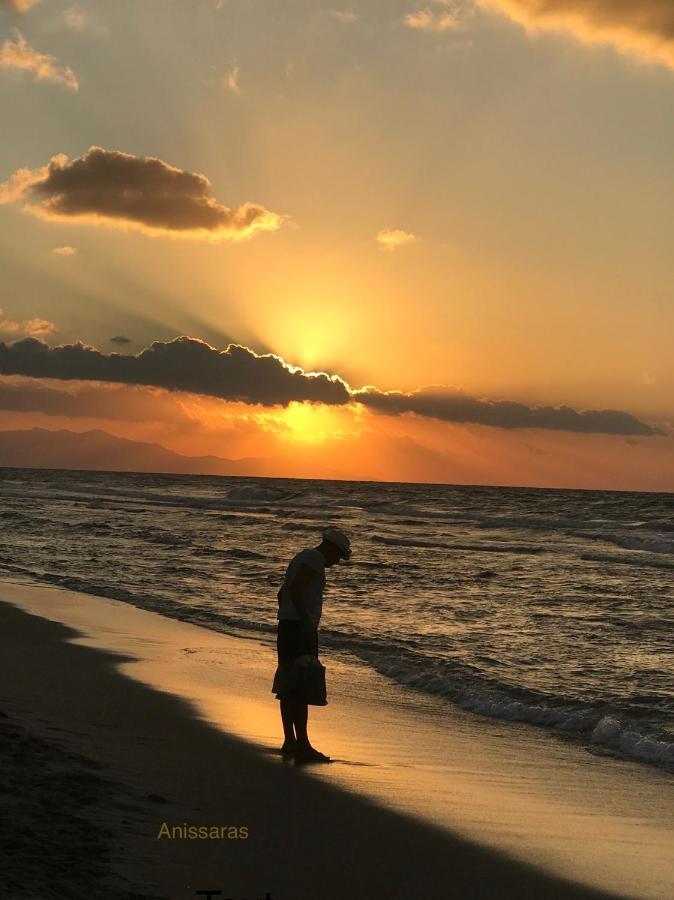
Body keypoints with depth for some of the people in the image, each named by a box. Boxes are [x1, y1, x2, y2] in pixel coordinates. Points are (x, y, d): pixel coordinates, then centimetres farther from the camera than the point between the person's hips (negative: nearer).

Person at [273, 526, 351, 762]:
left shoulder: (302, 557, 20)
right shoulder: (315, 559, -10)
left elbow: (282, 593, 24)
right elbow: (295, 590, -23)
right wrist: (306, 622, -25)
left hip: (287, 627, 10)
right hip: (301, 628, -10)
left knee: (288, 687, 12)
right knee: (300, 688, -9)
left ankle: (289, 741, 17)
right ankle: (302, 744, -9)